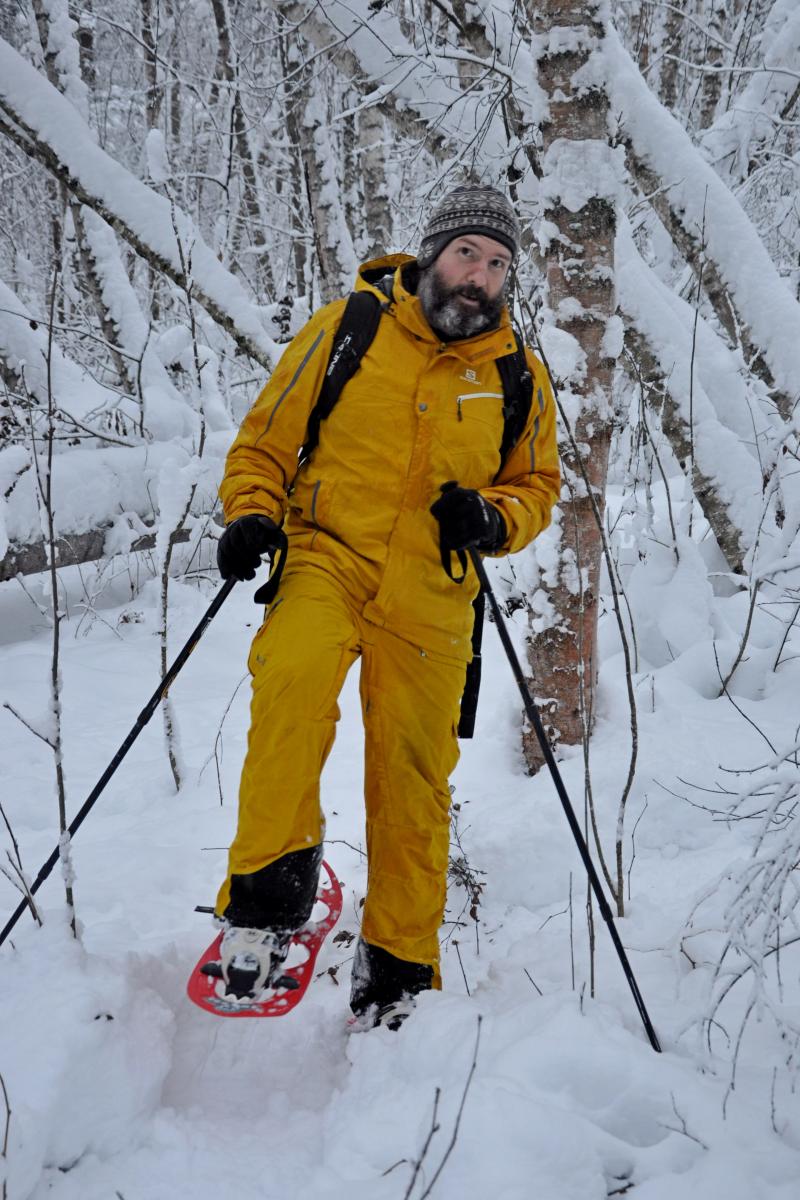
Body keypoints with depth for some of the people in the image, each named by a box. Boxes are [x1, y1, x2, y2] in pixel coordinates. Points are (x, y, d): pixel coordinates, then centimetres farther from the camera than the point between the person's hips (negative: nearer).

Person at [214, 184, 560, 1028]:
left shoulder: (519, 380, 9)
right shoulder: (347, 329, 2)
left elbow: (537, 485, 18)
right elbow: (267, 438, 8)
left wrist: (493, 517, -5)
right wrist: (251, 514, -10)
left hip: (429, 595, 2)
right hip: (325, 556, -2)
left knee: (413, 779, 4)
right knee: (292, 680, -33)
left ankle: (396, 961, 22)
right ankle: (270, 887, -20)